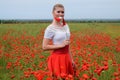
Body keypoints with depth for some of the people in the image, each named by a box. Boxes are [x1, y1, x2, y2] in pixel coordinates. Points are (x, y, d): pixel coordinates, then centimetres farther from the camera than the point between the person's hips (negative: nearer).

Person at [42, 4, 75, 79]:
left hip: (66, 57, 7)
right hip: (57, 58, -6)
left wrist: (71, 59, 15)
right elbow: (45, 47, -15)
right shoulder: (50, 28, -13)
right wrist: (61, 45, -19)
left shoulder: (66, 26, 7)